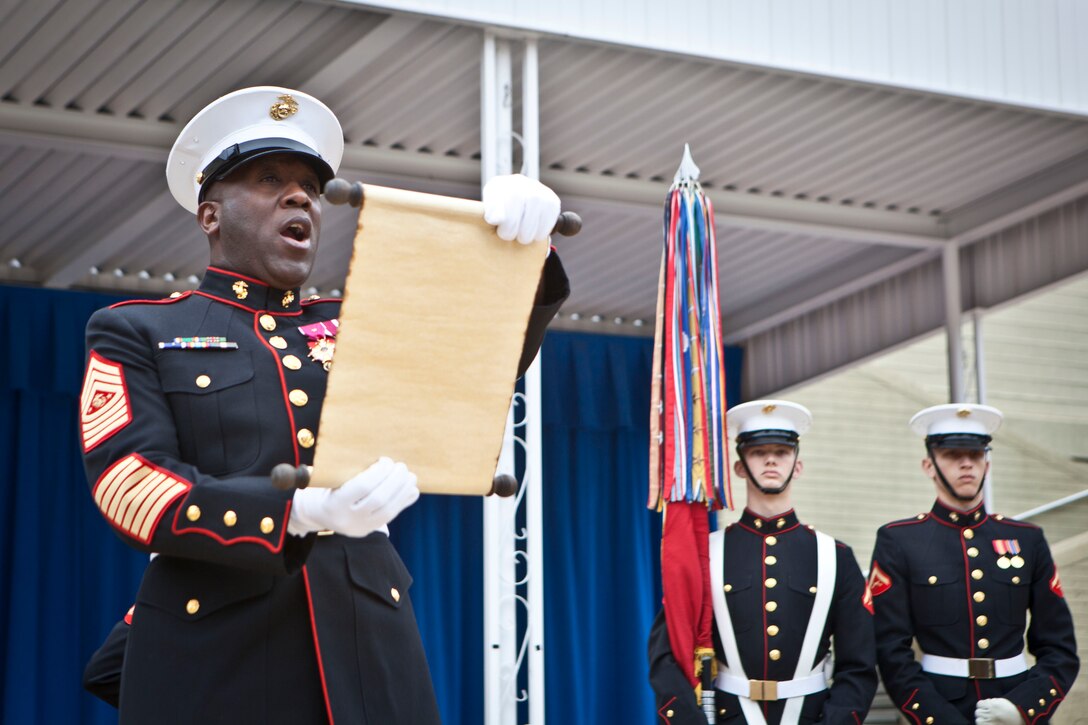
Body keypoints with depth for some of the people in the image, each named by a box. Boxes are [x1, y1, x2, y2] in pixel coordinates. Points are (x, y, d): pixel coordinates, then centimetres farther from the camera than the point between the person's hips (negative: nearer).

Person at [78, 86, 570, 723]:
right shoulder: (137, 333, 7)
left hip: (369, 661, 3)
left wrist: (521, 244, -15)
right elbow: (130, 486, -7)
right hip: (215, 665, -3)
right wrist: (303, 510, -23)